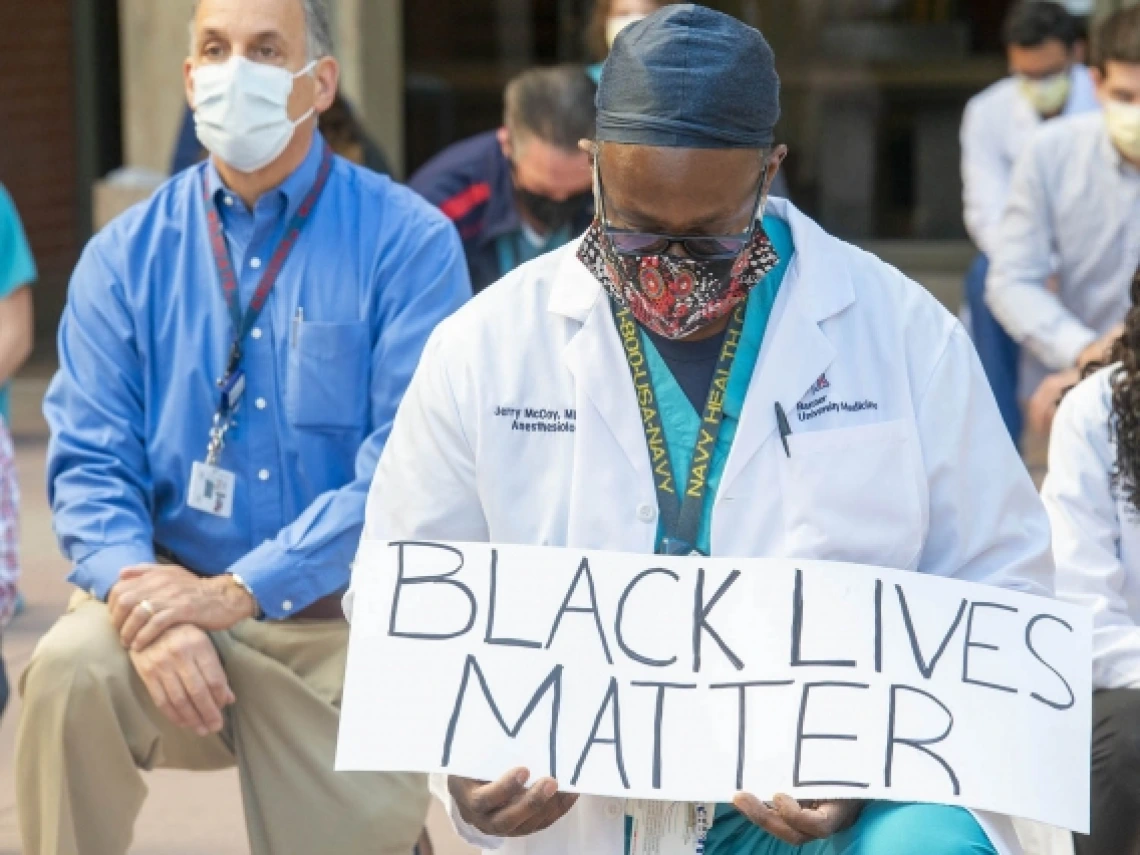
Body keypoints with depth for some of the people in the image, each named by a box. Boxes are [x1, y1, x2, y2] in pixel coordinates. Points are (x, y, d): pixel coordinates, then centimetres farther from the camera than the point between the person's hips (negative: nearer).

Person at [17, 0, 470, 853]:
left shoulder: (406, 242, -7)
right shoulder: (128, 256, 3)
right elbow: (91, 464, -2)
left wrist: (237, 592, -22)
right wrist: (142, 602, -23)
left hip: (346, 621, -1)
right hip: (172, 588, 1)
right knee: (70, 670, -29)